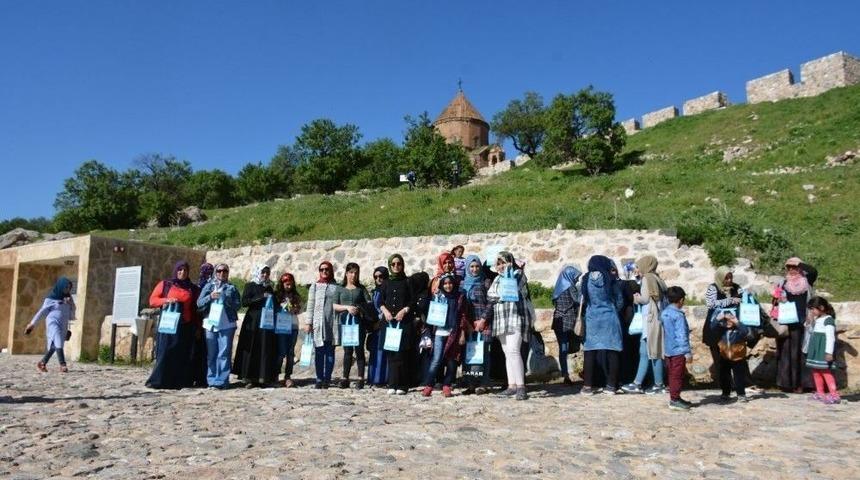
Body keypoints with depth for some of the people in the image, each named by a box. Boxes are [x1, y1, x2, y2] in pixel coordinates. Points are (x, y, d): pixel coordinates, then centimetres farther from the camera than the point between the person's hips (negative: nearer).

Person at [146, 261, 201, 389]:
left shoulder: (193, 289, 11)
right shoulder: (165, 284, 7)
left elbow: (196, 309, 11)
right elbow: (152, 300, 4)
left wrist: (198, 327, 7)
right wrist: (166, 300, -14)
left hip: (186, 327, 2)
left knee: (183, 355, 0)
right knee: (165, 353, -6)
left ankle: (180, 382, 4)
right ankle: (158, 381, -2)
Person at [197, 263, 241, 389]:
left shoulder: (232, 288, 10)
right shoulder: (208, 286, 14)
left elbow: (238, 305, 1)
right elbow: (199, 303, 5)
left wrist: (225, 298, -13)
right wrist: (210, 297, -11)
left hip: (227, 324, -2)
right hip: (210, 323, 2)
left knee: (224, 354, -4)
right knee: (211, 354, 4)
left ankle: (221, 381, 0)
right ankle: (211, 380, 11)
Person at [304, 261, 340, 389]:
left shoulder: (336, 287, 10)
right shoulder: (315, 286, 10)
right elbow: (310, 305, 7)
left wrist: (340, 322, 4)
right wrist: (308, 322, -1)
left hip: (332, 322, 1)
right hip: (318, 322, 0)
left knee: (330, 352, 3)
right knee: (319, 352, -1)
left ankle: (327, 378, 9)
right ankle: (319, 379, 6)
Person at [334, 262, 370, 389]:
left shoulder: (361, 288, 12)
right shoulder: (340, 289, 12)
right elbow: (334, 306, 5)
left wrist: (359, 308, -15)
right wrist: (347, 307, -11)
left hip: (359, 322, -1)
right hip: (345, 321, 1)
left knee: (359, 349, -1)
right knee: (347, 350, 3)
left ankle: (361, 379, 2)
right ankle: (345, 378, 8)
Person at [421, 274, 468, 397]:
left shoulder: (460, 297, 5)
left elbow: (464, 316, 4)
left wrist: (462, 333, -2)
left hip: (454, 334, 0)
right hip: (440, 333, 0)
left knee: (452, 360, 3)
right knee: (437, 360, -7)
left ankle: (447, 386, 12)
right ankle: (428, 385, -3)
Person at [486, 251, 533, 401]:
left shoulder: (518, 273, 1)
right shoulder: (498, 279, 21)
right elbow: (489, 295, 11)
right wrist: (502, 296, -3)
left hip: (516, 317, -7)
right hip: (501, 320, 7)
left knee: (513, 351, -17)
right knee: (507, 353, 6)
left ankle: (521, 387, -17)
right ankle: (512, 386, 10)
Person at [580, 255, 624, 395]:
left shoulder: (587, 279, 0)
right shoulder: (610, 279, -3)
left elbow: (582, 300, 8)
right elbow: (619, 301, 3)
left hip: (592, 319, 2)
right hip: (609, 318, -1)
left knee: (590, 351, 4)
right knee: (611, 352, 2)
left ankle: (588, 385, 4)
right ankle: (611, 386, 3)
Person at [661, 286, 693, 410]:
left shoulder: (664, 313, 9)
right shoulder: (678, 315, -17)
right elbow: (682, 336, -19)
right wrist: (687, 352, -17)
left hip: (668, 350, 8)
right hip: (678, 351, -8)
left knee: (672, 375, 15)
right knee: (677, 375, -2)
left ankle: (674, 397, 23)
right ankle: (674, 400, 1)